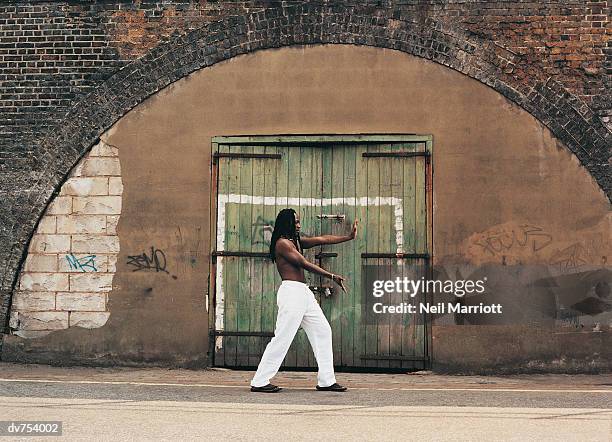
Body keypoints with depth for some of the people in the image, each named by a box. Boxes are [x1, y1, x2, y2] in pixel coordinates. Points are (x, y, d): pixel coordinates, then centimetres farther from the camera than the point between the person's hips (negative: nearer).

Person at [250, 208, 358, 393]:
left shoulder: (296, 241, 19)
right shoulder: (282, 243, -9)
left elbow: (321, 239, 16)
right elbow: (305, 264, -13)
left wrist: (349, 237, 11)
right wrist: (332, 276, -12)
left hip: (304, 292, 10)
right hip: (291, 291, -10)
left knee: (323, 331, 8)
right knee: (282, 337, -10)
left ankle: (326, 380, 11)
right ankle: (259, 382, -4)